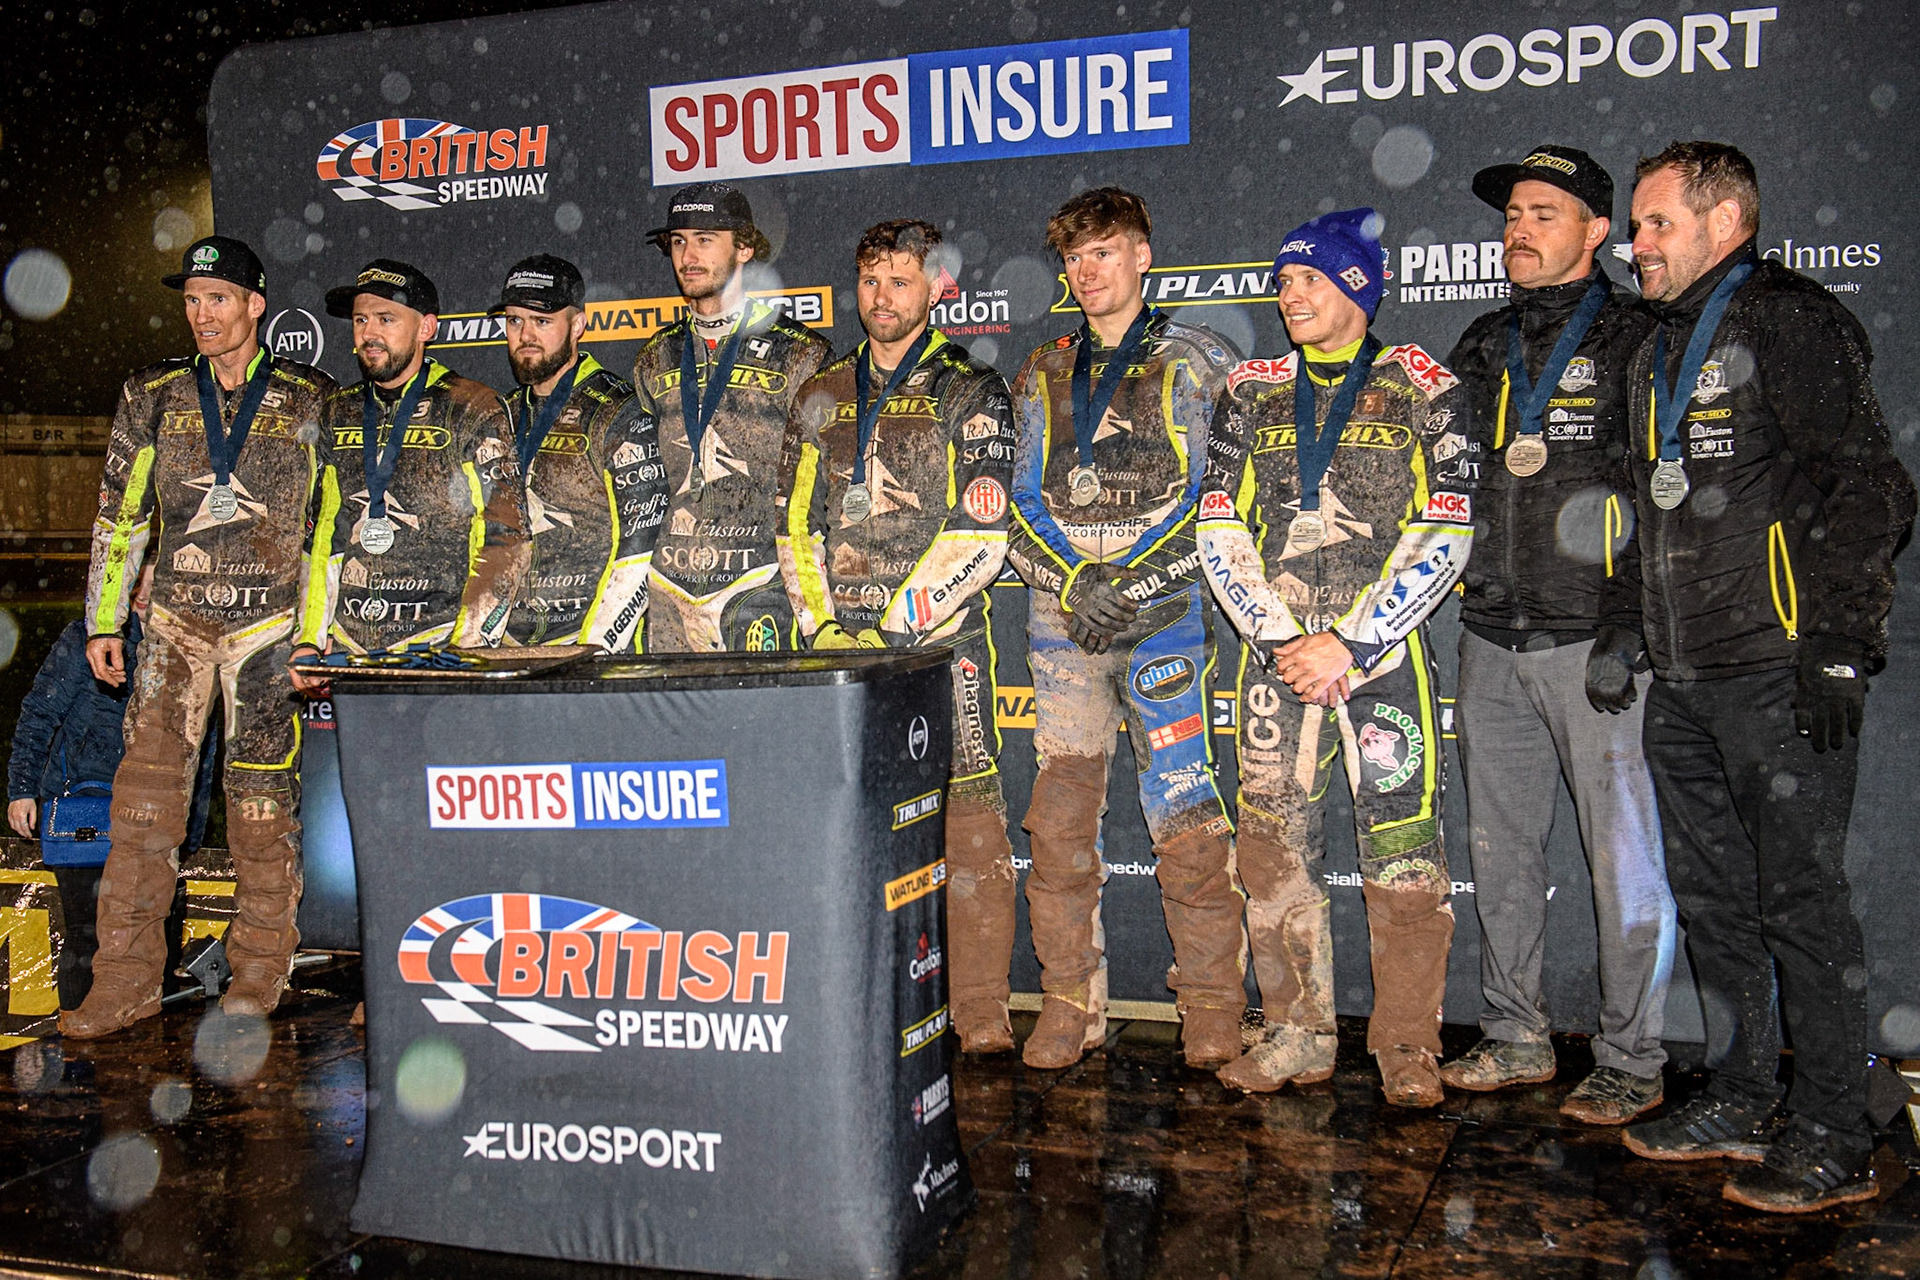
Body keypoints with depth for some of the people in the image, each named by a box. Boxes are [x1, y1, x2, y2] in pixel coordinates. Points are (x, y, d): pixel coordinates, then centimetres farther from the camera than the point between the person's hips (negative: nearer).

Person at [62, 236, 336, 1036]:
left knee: (264, 799, 1)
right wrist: (104, 622, 8)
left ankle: (259, 973, 12)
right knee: (146, 788, -3)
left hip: (270, 621, -2)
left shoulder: (309, 401, 4)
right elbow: (120, 514, 13)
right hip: (176, 620, 2)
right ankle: (127, 979, 4)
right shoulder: (152, 398, 10)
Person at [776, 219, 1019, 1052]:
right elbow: (795, 524, 16)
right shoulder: (821, 398, 17)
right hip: (837, 647, 4)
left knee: (967, 826, -5)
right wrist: (821, 622, 2)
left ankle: (981, 1016, 3)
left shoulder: (970, 391, 3)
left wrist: (893, 629, -11)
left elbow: (980, 537, -7)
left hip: (938, 644, -4)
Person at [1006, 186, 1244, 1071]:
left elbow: (1212, 496, -2)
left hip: (1163, 609, -3)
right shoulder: (1043, 376, 19)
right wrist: (1076, 582, -5)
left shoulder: (1196, 363, 7)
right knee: (1060, 818, 1)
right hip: (1061, 614, 4)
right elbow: (1027, 500, 12)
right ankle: (1070, 1006, 11)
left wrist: (1129, 582, -12)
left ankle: (1212, 1013, 5)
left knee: (1185, 816, -6)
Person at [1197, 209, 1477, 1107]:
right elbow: (1220, 529, 7)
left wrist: (1350, 645, -11)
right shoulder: (1251, 394, 12)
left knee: (1402, 848, -5)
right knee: (1274, 843, 4)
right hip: (1277, 652, 3)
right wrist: (1277, 637, -4)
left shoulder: (1423, 391, 3)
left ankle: (1407, 1047, 8)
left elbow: (1444, 536, -4)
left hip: (1383, 647, -3)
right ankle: (1297, 1036, 16)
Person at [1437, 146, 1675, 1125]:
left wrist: (1633, 627, -14)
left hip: (1594, 641, -6)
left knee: (1625, 859, -1)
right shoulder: (1482, 346, 15)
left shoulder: (1635, 340, -2)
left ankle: (1630, 1062, 11)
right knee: (1500, 851, 12)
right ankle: (1516, 1040, 24)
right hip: (1493, 642, 6)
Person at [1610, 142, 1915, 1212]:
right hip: (1686, 680, 9)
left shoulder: (1790, 320, -7)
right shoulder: (1661, 347, 20)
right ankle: (1743, 1103, 26)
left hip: (1781, 673, -9)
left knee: (1800, 897, -4)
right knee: (1713, 893, 13)